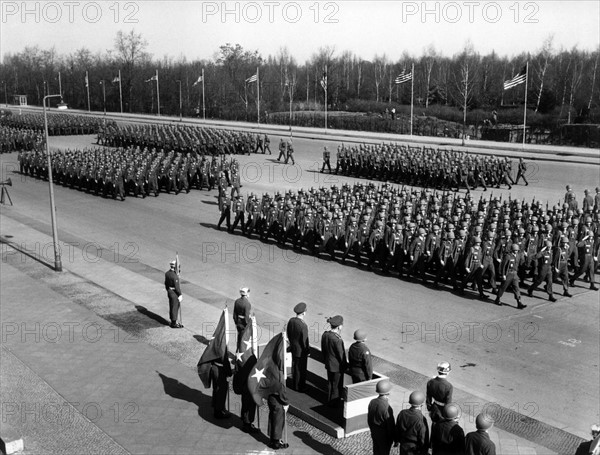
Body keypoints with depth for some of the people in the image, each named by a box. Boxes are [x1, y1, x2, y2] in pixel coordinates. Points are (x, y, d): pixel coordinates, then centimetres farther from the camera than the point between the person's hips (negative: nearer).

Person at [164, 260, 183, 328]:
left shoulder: (167, 273, 1)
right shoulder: (174, 276, -26)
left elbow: (166, 283, 11)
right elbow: (177, 287, -23)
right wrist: (180, 295, -14)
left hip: (169, 292, 9)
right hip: (174, 294, -9)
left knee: (172, 307, 17)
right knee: (174, 308, 2)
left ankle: (173, 322, 29)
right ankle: (174, 324, 12)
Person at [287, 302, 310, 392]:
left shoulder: (291, 321, -9)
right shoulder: (303, 326, -31)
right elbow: (305, 341, -23)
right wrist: (308, 351, -9)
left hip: (293, 348, 7)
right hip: (301, 350, -7)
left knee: (294, 366, 23)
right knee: (301, 368, 12)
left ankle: (294, 384, 40)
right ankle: (300, 387, 27)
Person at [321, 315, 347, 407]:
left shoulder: (325, 334, -8)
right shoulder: (337, 340, -31)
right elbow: (341, 354, -21)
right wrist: (345, 365, -6)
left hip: (328, 364, 7)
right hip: (337, 366, -7)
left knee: (330, 382, 23)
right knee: (336, 384, 12)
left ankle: (329, 400, 38)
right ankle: (335, 402, 27)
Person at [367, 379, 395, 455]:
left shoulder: (372, 402, -10)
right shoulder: (387, 408, -31)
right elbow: (390, 426, -21)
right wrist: (391, 438, -6)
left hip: (374, 433, 6)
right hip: (384, 436, -6)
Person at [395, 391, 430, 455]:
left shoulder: (402, 413, -15)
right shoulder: (421, 420, -31)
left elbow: (397, 429, 1)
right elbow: (423, 439, -21)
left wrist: (397, 440, 19)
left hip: (404, 447, 5)